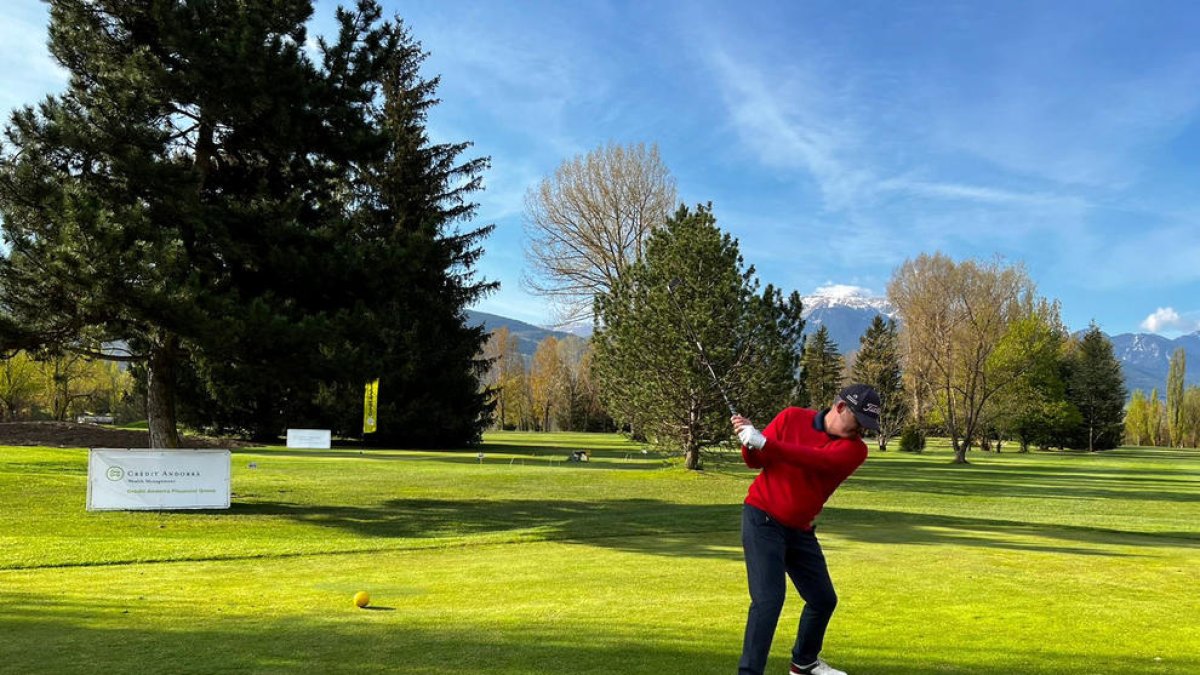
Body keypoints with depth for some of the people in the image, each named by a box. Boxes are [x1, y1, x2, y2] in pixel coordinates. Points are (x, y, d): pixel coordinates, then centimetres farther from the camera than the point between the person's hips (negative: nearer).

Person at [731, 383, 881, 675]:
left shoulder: (855, 448, -8)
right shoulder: (792, 418, -8)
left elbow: (817, 460, -27)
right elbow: (756, 461, -2)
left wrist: (763, 443, -37)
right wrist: (748, 442, -25)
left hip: (801, 530, 5)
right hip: (762, 520, -5)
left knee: (824, 599, 14)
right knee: (769, 598, -17)